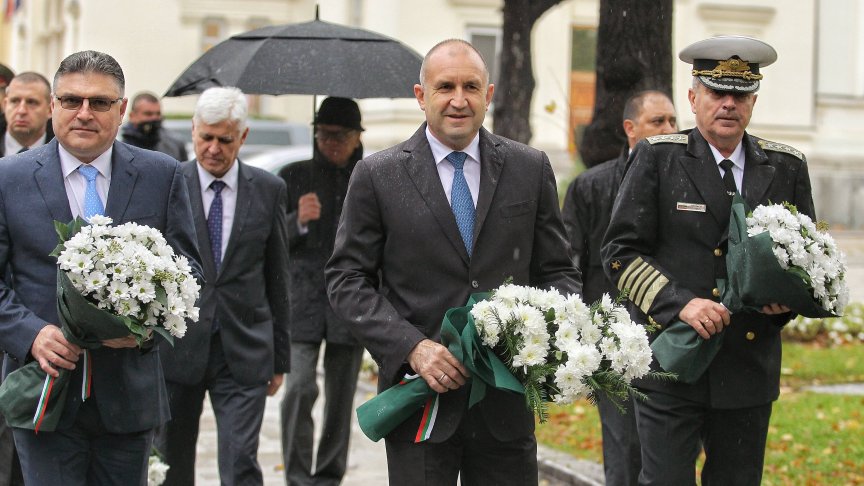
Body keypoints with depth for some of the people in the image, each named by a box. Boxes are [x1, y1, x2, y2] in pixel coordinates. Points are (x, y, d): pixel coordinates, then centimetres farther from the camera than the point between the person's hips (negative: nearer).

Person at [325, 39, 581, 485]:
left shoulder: (530, 168, 6)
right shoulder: (377, 176, 0)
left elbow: (557, 270, 11)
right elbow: (347, 279, -1)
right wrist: (412, 347, -15)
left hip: (506, 400, 2)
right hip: (419, 394, -2)